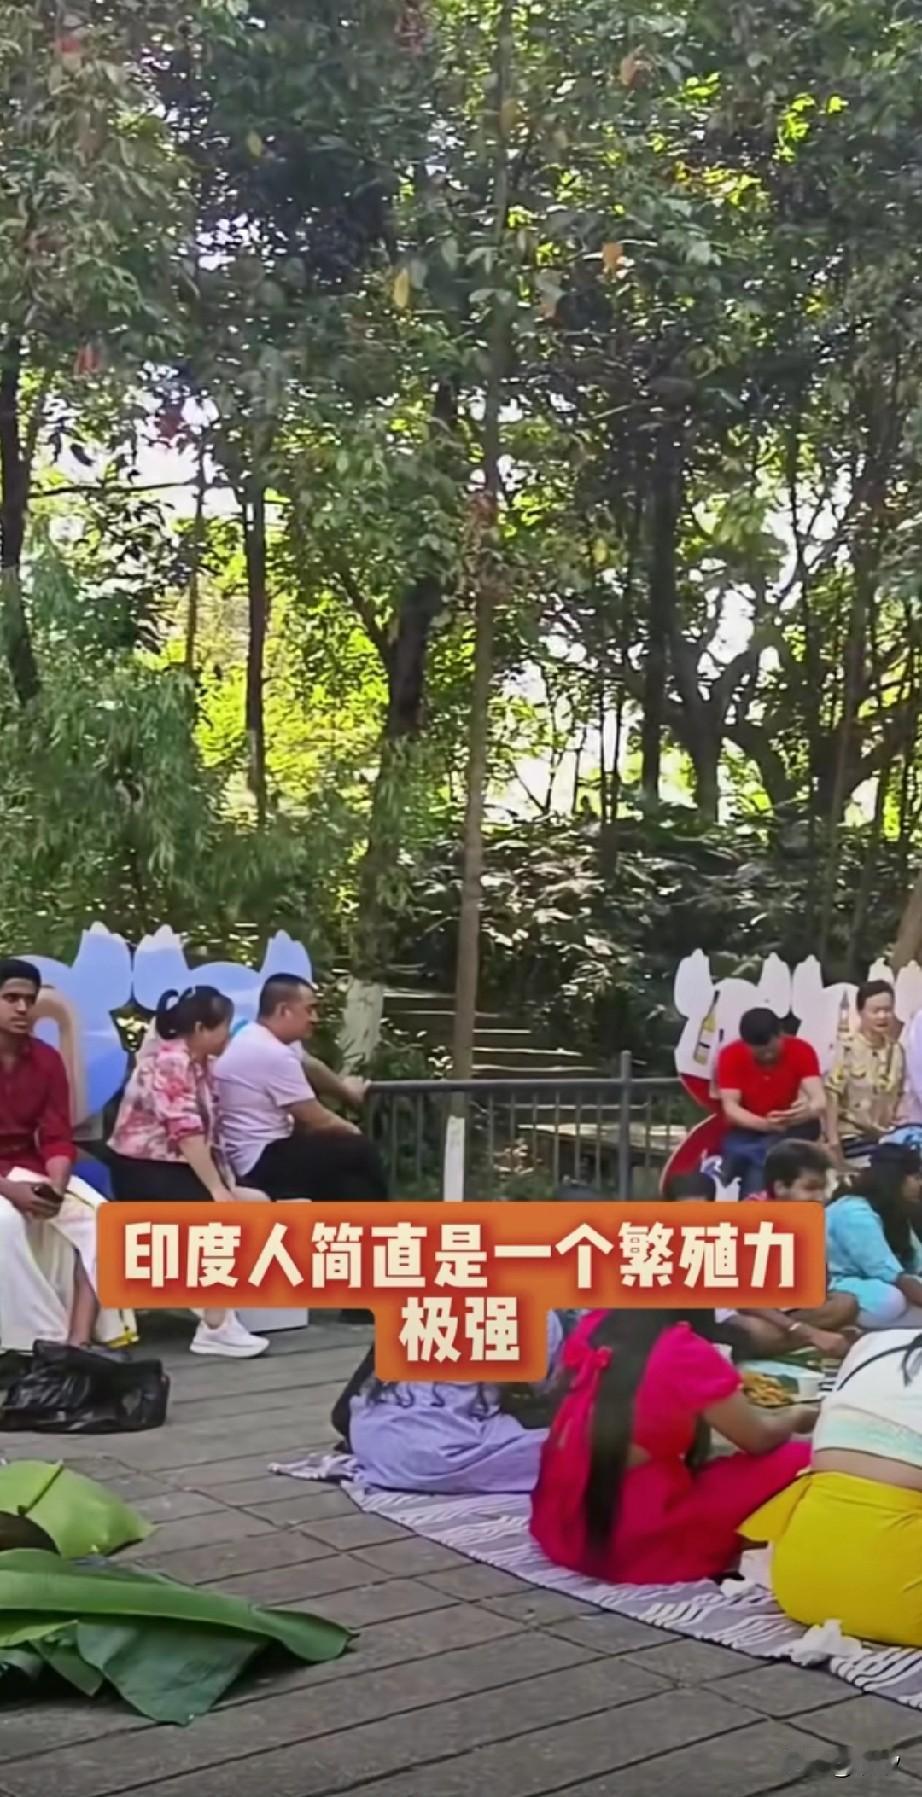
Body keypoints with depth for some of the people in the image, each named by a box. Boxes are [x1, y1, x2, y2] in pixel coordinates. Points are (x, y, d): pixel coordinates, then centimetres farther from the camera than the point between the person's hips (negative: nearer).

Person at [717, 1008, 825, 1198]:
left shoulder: (801, 1050, -14)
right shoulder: (731, 1055, -15)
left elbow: (819, 1100, -24)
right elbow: (730, 1108, -20)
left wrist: (808, 1110, -51)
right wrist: (765, 1124, -40)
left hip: (789, 1131, 2)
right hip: (745, 1133, -2)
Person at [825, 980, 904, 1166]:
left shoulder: (896, 1050, 2)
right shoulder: (846, 1050, -15)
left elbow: (899, 1095, 11)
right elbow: (832, 1095, -15)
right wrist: (833, 1141, -17)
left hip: (885, 1136, 6)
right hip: (852, 1137, -6)